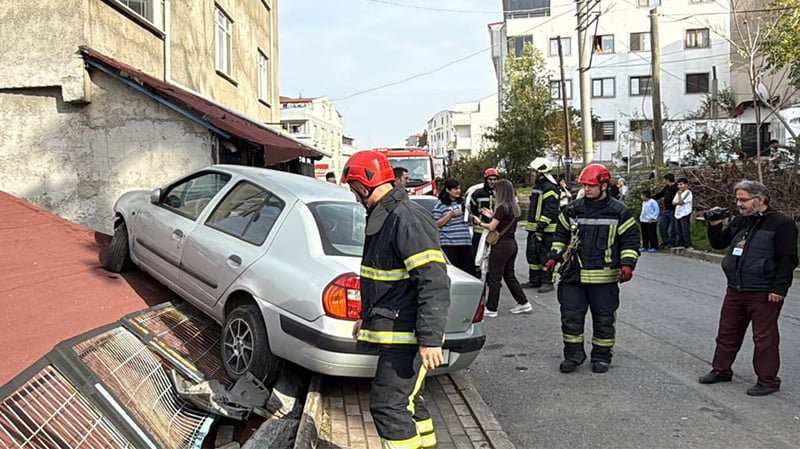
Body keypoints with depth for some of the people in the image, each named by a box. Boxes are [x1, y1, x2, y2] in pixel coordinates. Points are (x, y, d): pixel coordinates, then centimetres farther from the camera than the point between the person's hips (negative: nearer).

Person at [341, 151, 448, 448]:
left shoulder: (408, 219, -19)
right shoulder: (383, 217, 14)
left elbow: (435, 283, -25)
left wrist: (430, 339, -27)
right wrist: (367, 318, 29)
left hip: (407, 335, -10)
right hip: (394, 331, 10)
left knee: (388, 405, -7)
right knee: (406, 399, 20)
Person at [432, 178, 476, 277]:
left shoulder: (463, 201, 17)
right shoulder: (440, 204, 1)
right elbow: (436, 224, -3)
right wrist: (451, 215, -10)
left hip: (465, 242, 5)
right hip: (449, 243, -5)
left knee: (469, 269, 3)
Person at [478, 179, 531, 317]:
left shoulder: (502, 207, -16)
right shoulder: (515, 207, 9)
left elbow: (491, 227, -15)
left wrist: (480, 223, 2)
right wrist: (492, 215, 16)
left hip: (501, 245, -9)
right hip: (512, 243, 9)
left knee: (494, 277, 0)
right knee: (509, 275, 18)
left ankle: (491, 309, 7)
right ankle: (523, 303, 20)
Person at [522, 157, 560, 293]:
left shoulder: (550, 188, -14)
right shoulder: (537, 187, 19)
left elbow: (549, 210, -21)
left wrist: (541, 226, -23)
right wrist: (530, 226, 23)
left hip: (546, 230, -10)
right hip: (534, 229, 10)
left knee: (545, 255, -6)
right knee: (532, 254, 13)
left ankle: (547, 282, 2)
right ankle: (534, 280, 23)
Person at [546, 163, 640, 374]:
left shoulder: (619, 212, -2)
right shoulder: (572, 209, 6)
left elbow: (630, 240, 0)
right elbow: (561, 235, 16)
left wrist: (627, 264, -12)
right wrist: (554, 257, 7)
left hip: (604, 277, -2)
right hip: (573, 275, 2)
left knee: (604, 318, 8)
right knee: (571, 316, 3)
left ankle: (602, 356, 23)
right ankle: (573, 354, 18)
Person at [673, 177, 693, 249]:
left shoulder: (688, 193, -8)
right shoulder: (678, 193, 16)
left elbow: (681, 202, -15)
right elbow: (673, 202, 8)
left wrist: (679, 195, -13)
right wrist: (678, 203, -11)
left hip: (685, 214, -7)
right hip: (677, 214, 7)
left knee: (685, 230, -7)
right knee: (679, 231, 11)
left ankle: (688, 245, -2)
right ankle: (681, 244, 19)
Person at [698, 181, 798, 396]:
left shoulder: (781, 223, -10)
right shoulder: (740, 221, 12)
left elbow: (788, 259, -13)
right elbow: (719, 243, 19)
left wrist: (779, 289, -17)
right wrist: (715, 225, 1)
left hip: (764, 293, -7)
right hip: (735, 290, 7)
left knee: (764, 337, 1)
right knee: (727, 333, 14)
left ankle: (768, 380, 12)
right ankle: (721, 370, 27)